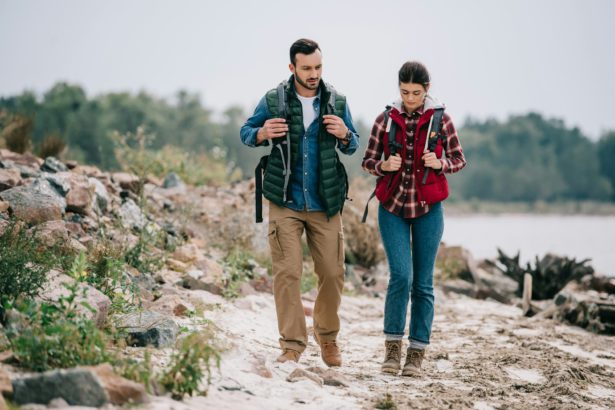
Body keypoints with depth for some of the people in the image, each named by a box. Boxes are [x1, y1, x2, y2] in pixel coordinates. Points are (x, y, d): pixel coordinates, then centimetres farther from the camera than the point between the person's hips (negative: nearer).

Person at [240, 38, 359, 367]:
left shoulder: (336, 102, 4)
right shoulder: (273, 101, -1)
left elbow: (353, 147, 15)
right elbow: (246, 132, 8)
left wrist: (345, 135, -9)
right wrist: (262, 133, -15)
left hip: (325, 204, 2)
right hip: (285, 203, -2)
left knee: (332, 273, 6)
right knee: (287, 272, -7)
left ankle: (327, 337, 27)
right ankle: (292, 344, 0)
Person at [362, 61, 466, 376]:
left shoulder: (440, 119, -1)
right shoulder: (385, 120, 1)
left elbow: (459, 160, 6)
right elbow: (368, 162, 6)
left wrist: (439, 163, -15)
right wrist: (384, 165, -16)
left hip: (427, 209, 0)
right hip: (393, 207, 0)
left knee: (423, 282, 2)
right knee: (400, 276, -13)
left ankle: (416, 353, 10)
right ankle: (392, 346, 1)